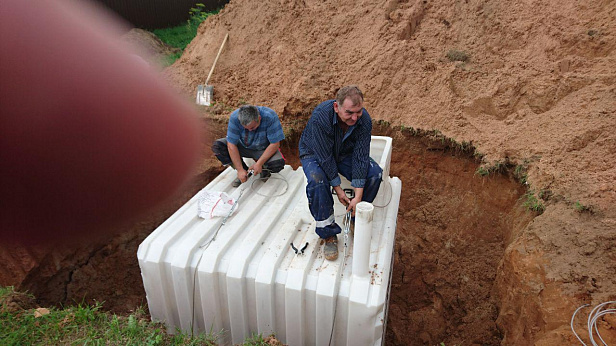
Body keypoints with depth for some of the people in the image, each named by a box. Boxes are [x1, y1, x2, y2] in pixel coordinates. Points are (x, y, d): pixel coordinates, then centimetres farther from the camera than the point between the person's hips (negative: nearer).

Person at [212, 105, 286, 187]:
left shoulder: (270, 117, -31)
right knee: (217, 146, -21)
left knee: (278, 163, -33)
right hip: (243, 146, 3)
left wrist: (259, 163, -30)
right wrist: (240, 170, -27)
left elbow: (275, 144, -26)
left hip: (263, 149, -2)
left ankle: (264, 168, 5)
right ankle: (245, 171, -4)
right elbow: (231, 145, -25)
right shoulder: (234, 117, -27)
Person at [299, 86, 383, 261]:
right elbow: (325, 157, -31)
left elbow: (360, 157, -24)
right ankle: (328, 234, -18)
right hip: (315, 153, -3)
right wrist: (338, 189, -27)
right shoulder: (320, 117, -36)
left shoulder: (364, 120, -24)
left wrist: (358, 196, -28)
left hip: (345, 154, 4)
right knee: (317, 180, -36)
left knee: (375, 173, -21)